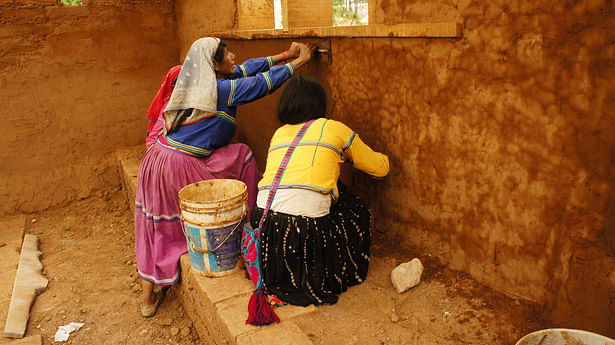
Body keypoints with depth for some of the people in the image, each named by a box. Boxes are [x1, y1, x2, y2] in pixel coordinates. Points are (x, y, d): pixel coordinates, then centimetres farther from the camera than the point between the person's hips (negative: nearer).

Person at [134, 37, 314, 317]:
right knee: (242, 156, 9)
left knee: (156, 230, 16)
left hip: (156, 163, 9)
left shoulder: (196, 82, 13)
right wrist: (299, 61, 6)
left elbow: (244, 70, 18)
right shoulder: (220, 90, -12)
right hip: (182, 170, -8)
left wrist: (283, 55, 22)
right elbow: (265, 82, -6)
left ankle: (148, 299, 25)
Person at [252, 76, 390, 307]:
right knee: (357, 212, 22)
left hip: (263, 220, 5)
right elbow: (380, 168, 22)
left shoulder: (279, 133, 22)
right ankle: (321, 283, 25)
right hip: (307, 225, -5)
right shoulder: (335, 129, 12)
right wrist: (381, 157, 46)